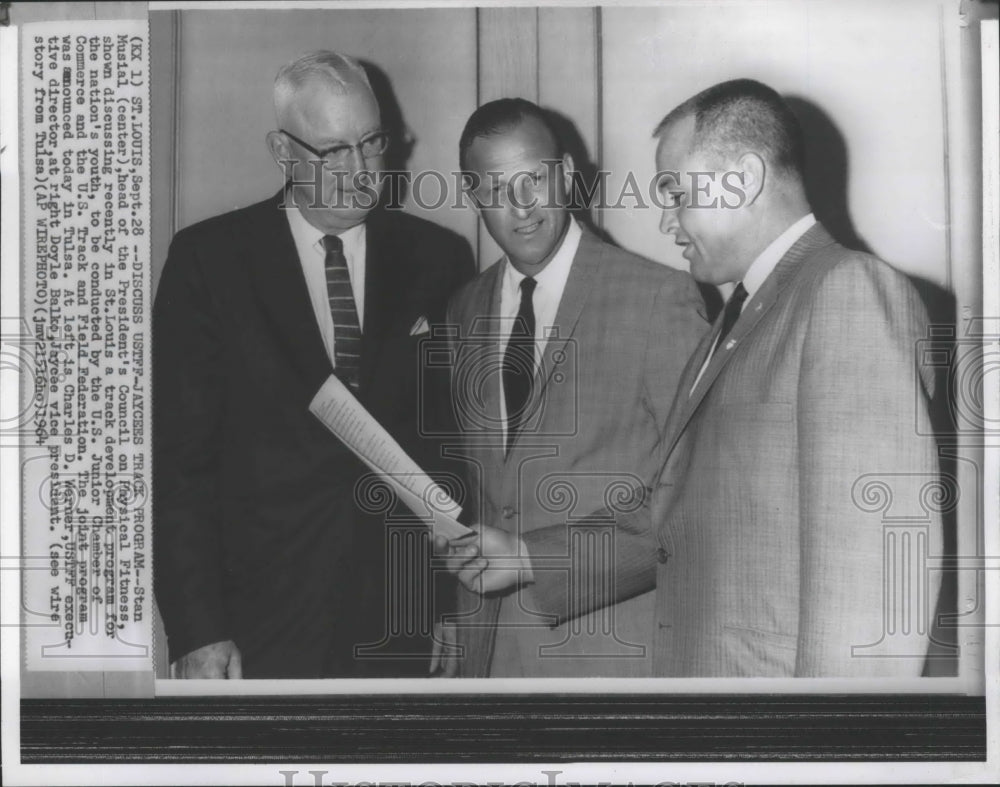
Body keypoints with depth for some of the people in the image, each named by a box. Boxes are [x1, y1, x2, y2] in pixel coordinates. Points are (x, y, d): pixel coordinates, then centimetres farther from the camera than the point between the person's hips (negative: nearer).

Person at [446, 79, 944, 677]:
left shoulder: (851, 290, -12)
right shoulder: (737, 321, 18)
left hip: (780, 673, -8)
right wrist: (526, 558, 16)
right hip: (693, 663, 8)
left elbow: (878, 555, -20)